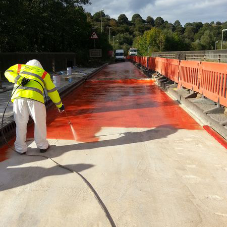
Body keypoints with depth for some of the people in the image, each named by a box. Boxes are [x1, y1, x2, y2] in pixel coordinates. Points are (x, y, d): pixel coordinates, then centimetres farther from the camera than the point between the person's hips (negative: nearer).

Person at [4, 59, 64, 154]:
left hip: (19, 96, 1)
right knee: (40, 122, 16)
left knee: (20, 123, 13)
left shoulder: (21, 67, 31)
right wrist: (59, 104, 35)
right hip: (35, 97, -1)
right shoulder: (43, 73, 27)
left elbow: (8, 72, 14)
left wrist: (18, 79, -1)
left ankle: (20, 148, 22)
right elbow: (52, 91, 28)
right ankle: (42, 146, 27)